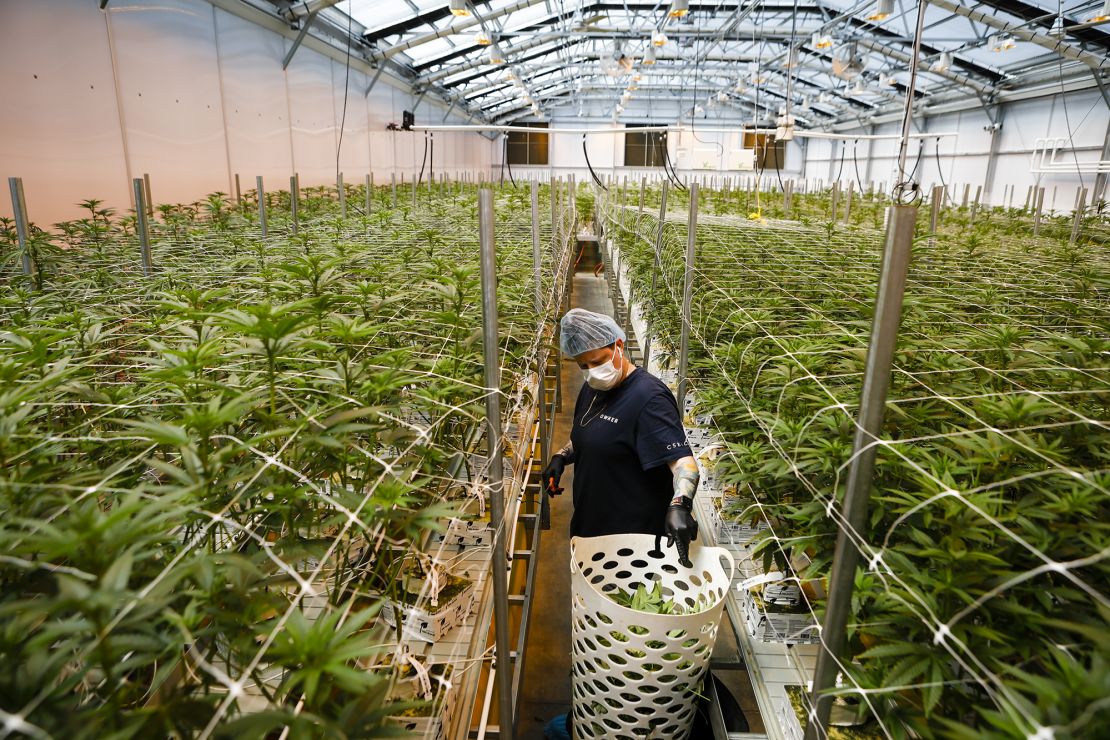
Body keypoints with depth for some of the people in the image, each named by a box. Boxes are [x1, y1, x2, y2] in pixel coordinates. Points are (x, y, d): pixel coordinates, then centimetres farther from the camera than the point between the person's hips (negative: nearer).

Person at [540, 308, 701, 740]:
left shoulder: (648, 397, -21)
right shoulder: (593, 389, 7)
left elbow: (683, 460, -28)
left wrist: (680, 503, -45)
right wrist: (562, 457, 4)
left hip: (631, 539, -9)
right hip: (592, 526, 9)